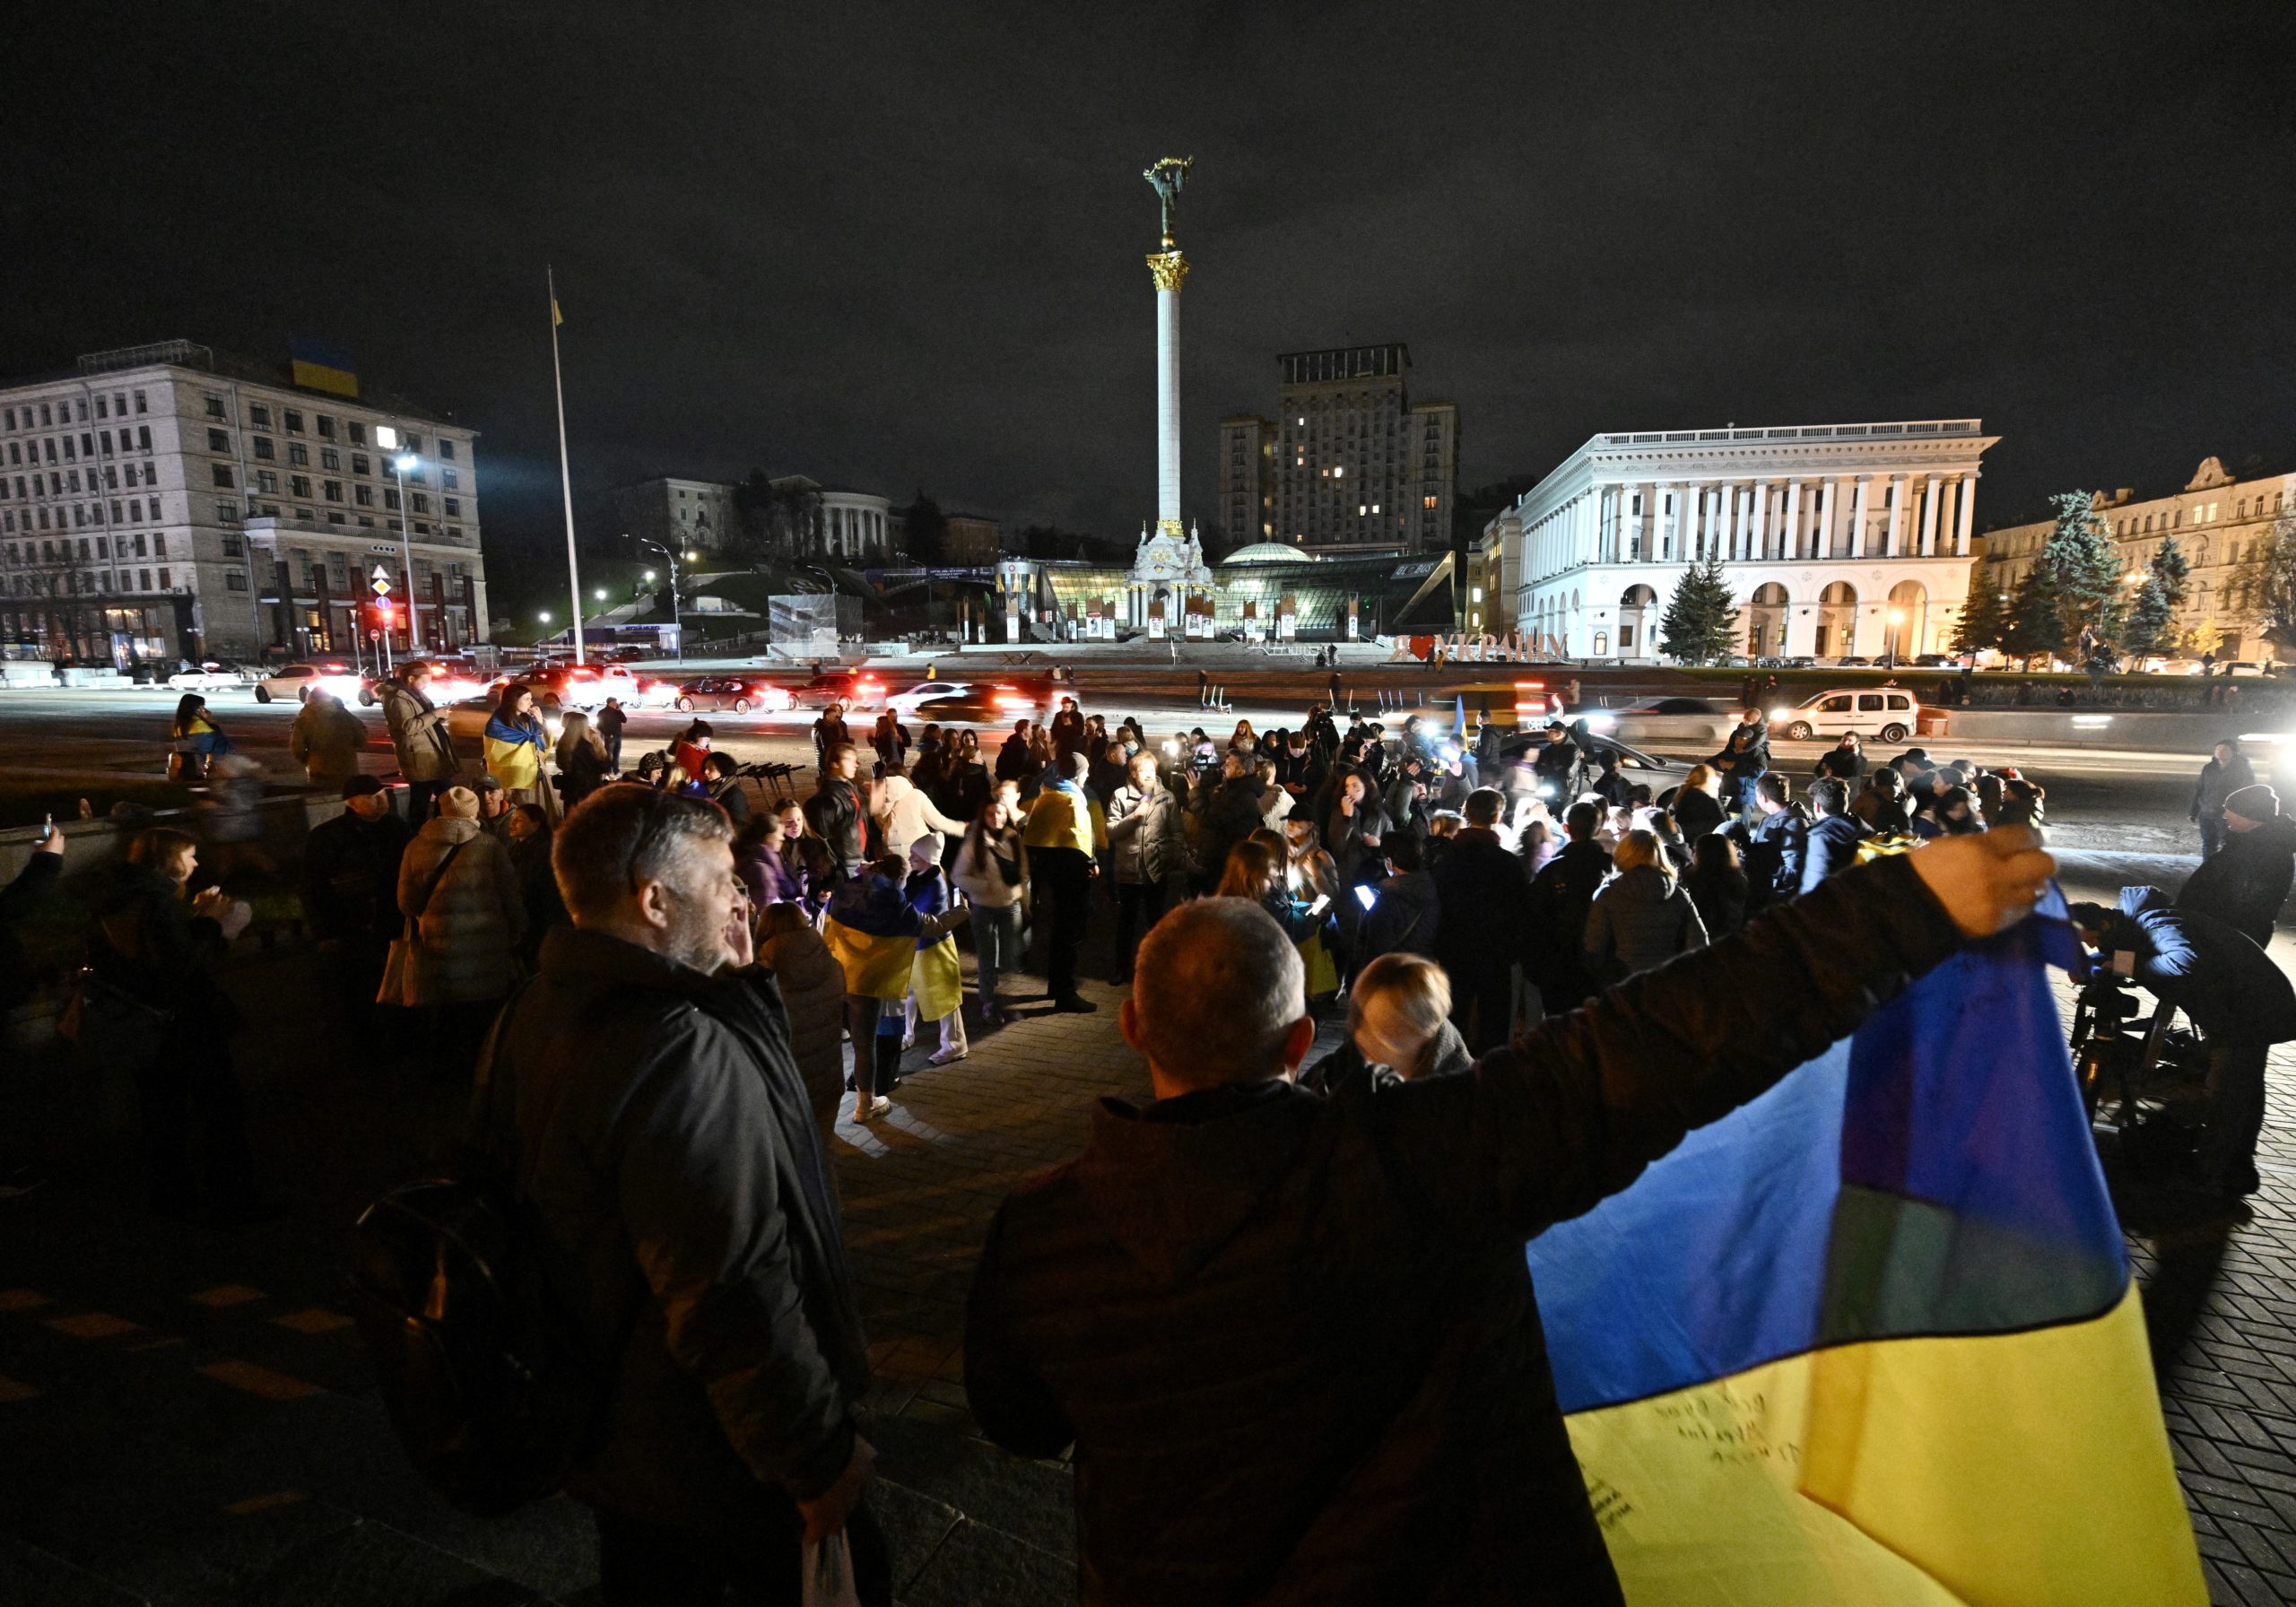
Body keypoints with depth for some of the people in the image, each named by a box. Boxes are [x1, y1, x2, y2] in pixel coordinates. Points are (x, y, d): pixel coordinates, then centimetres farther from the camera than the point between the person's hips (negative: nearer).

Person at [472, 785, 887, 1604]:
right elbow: (738, 1299, -32)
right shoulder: (686, 1053, -33)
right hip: (716, 1461, -8)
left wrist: (733, 982, -7)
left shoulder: (536, 1014, -3)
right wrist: (820, 1459, -18)